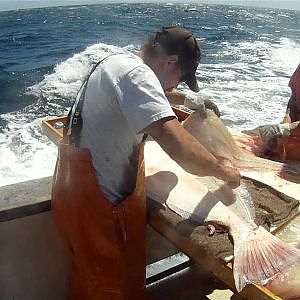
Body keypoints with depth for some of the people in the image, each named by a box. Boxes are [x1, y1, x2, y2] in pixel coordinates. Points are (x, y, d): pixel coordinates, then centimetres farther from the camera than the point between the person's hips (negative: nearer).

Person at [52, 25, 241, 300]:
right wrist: (223, 172, -17)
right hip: (97, 205, -10)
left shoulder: (116, 61, 8)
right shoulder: (136, 73, -23)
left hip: (76, 188, 10)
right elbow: (180, 149, -34)